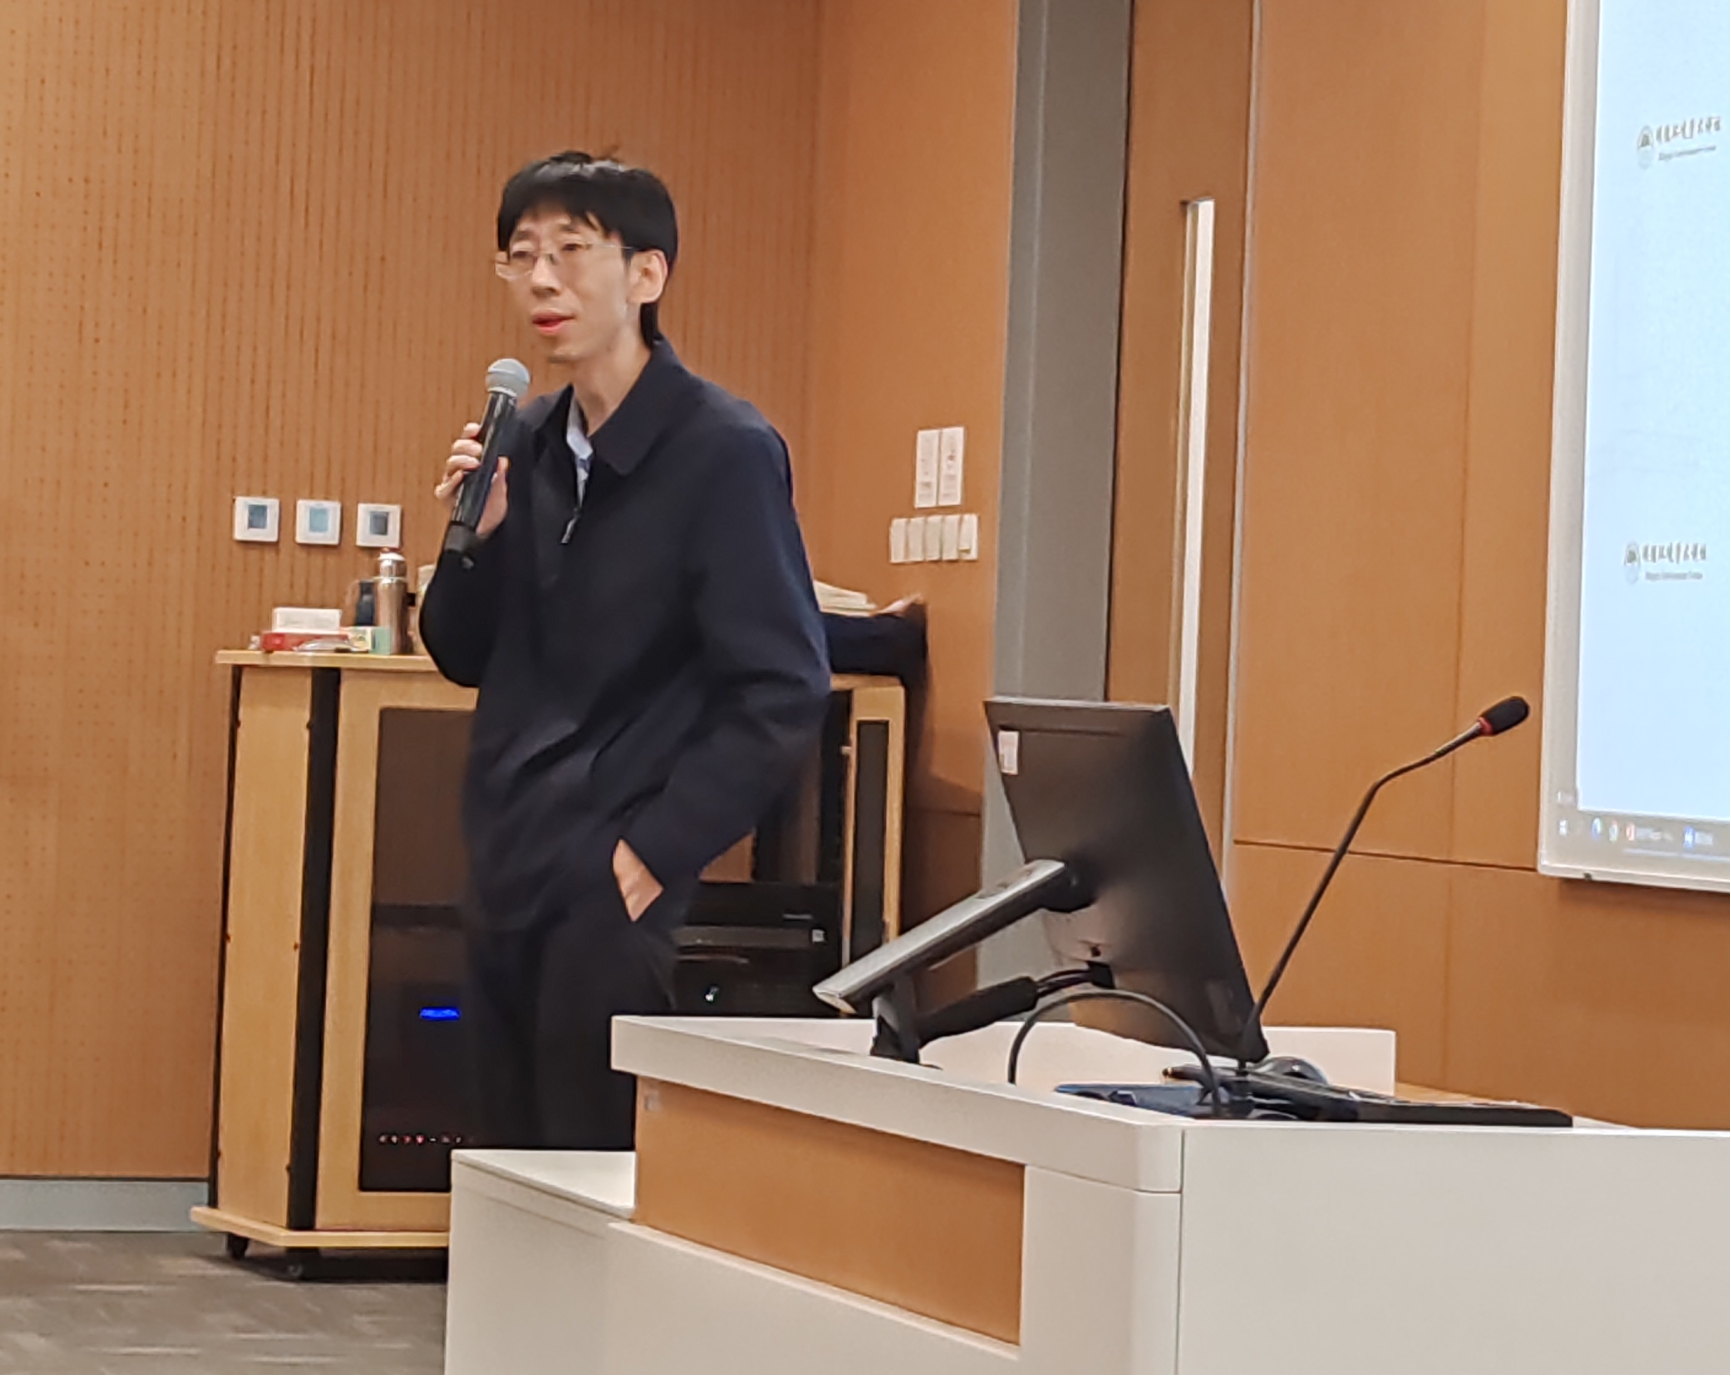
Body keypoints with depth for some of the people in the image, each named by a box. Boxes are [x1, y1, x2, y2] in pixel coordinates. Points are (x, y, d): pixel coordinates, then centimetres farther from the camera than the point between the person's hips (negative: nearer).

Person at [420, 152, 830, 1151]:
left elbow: (782, 695, -13)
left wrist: (653, 855, -15)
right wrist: (476, 536, -1)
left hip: (616, 894, -7)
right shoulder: (529, 442, 10)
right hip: (510, 880, 7)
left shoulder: (723, 451, -10)